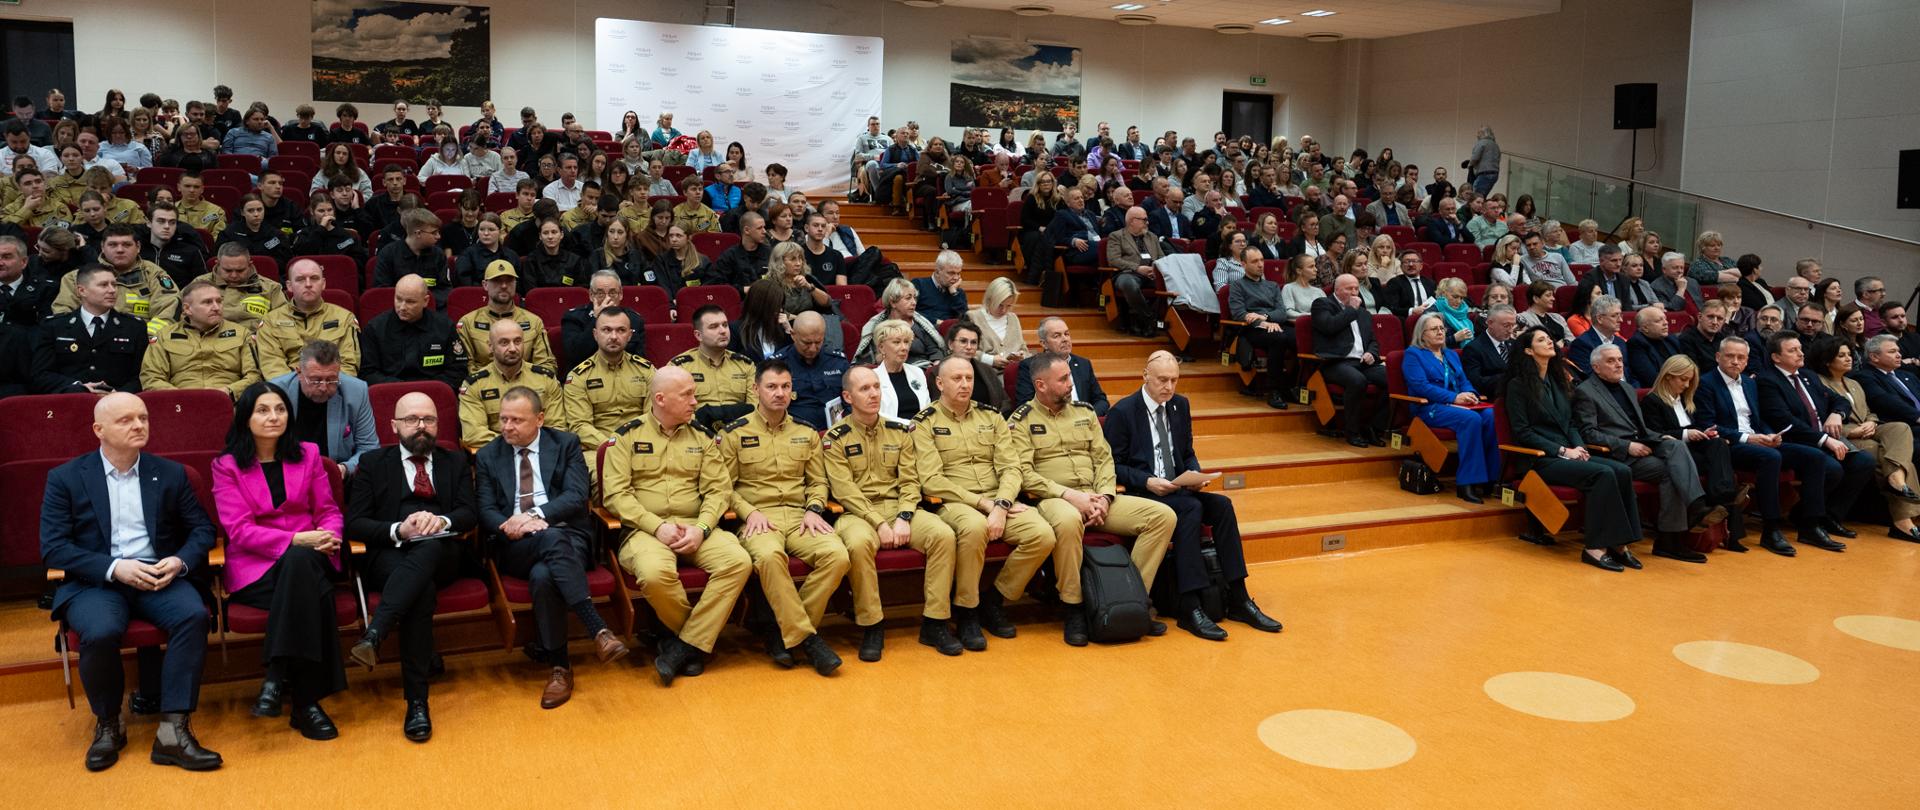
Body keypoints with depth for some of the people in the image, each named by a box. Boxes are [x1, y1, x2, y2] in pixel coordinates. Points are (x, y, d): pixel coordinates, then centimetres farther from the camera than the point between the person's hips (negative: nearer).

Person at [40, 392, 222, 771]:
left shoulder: (171, 473, 12)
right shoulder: (65, 478, 6)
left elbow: (202, 529, 12)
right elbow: (52, 547, -2)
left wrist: (180, 561, -11)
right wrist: (114, 568, -16)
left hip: (159, 577, 2)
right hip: (94, 582, -2)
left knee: (194, 615, -30)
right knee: (101, 633, -34)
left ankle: (173, 731, -29)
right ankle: (108, 724, -5)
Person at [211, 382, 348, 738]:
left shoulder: (308, 455, 16)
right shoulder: (226, 465, 7)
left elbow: (328, 511, 14)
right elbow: (239, 530, -4)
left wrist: (327, 537, -12)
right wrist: (296, 540, -19)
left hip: (308, 558, 2)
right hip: (254, 567, -2)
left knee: (300, 563, -38)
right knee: (312, 594, -36)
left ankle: (278, 680, -32)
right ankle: (304, 701, -31)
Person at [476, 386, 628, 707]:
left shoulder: (566, 444, 11)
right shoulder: (488, 455, 15)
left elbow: (578, 495, -3)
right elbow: (486, 510, 6)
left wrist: (537, 514, -19)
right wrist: (513, 526, -16)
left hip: (566, 537, 0)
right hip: (515, 547, 0)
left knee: (543, 576, -36)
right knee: (552, 538, -37)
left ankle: (559, 665, -26)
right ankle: (598, 631, -42)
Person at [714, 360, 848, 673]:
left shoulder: (806, 433, 17)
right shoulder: (734, 433, 7)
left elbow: (818, 481, 19)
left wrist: (813, 509, 0)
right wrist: (750, 512, -10)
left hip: (799, 517, 3)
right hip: (757, 518, -3)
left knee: (837, 555, -27)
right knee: (769, 555, -39)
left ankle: (784, 629, -13)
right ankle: (806, 637, -26)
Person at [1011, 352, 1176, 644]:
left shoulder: (1084, 412, 18)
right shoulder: (1021, 421, 1)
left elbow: (1104, 458, 13)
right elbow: (1023, 473, -9)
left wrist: (1104, 497, -6)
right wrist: (1069, 494, -18)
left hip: (1095, 498, 6)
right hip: (1052, 499, -6)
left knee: (1163, 515, -12)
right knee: (1068, 520, -43)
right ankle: (1072, 609, -24)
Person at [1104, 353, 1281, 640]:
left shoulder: (1181, 405, 12)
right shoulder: (1122, 411, -6)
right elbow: (1112, 465, -7)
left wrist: (1194, 474, -3)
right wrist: (1147, 482, -20)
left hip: (1178, 489, 6)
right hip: (1142, 493, -6)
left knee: (1221, 504, -22)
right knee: (1190, 508, -33)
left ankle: (1238, 599, -18)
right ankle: (1189, 608, -33)